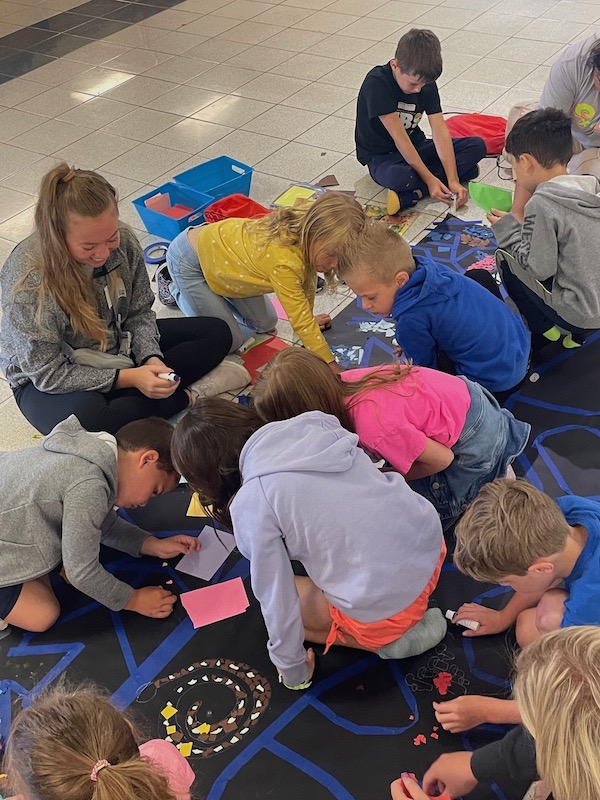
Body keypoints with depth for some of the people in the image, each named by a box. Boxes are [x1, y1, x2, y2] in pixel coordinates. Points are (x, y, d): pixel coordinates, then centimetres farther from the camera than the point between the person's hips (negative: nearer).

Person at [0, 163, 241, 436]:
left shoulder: (124, 242, -19)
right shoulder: (26, 280, -32)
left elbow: (139, 313, -3)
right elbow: (48, 374, -25)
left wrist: (151, 359, -23)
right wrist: (128, 377, -31)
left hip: (118, 346, 5)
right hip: (46, 381, -5)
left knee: (217, 333, 0)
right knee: (89, 421, -40)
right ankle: (184, 397, -17)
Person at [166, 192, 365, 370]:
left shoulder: (304, 229, -19)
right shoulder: (285, 262, -41)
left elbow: (307, 282, -1)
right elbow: (302, 324, -35)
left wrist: (309, 321, 11)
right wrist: (333, 367, -32)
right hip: (188, 259, -8)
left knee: (265, 324, 11)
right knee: (230, 341, -3)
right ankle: (177, 289, 14)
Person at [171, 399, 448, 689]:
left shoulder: (250, 503, -14)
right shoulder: (311, 424, 2)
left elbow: (276, 599, -7)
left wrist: (293, 671, 11)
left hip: (386, 604, -6)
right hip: (430, 542, 7)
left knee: (292, 599, 19)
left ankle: (391, 639, 8)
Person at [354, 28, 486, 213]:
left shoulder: (426, 82, -6)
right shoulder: (377, 83, -24)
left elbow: (440, 131, -13)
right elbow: (399, 137, -26)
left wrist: (453, 180, -24)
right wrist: (429, 178, -29)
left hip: (415, 147, 7)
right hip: (381, 156, -7)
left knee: (477, 146, -11)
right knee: (399, 177, -42)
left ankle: (413, 194, -24)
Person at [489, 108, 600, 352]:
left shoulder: (542, 203, -20)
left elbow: (539, 268, -18)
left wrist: (507, 228, -6)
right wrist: (522, 221, 8)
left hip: (580, 315, -7)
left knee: (506, 260, 5)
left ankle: (545, 328, 13)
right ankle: (574, 331, 19)